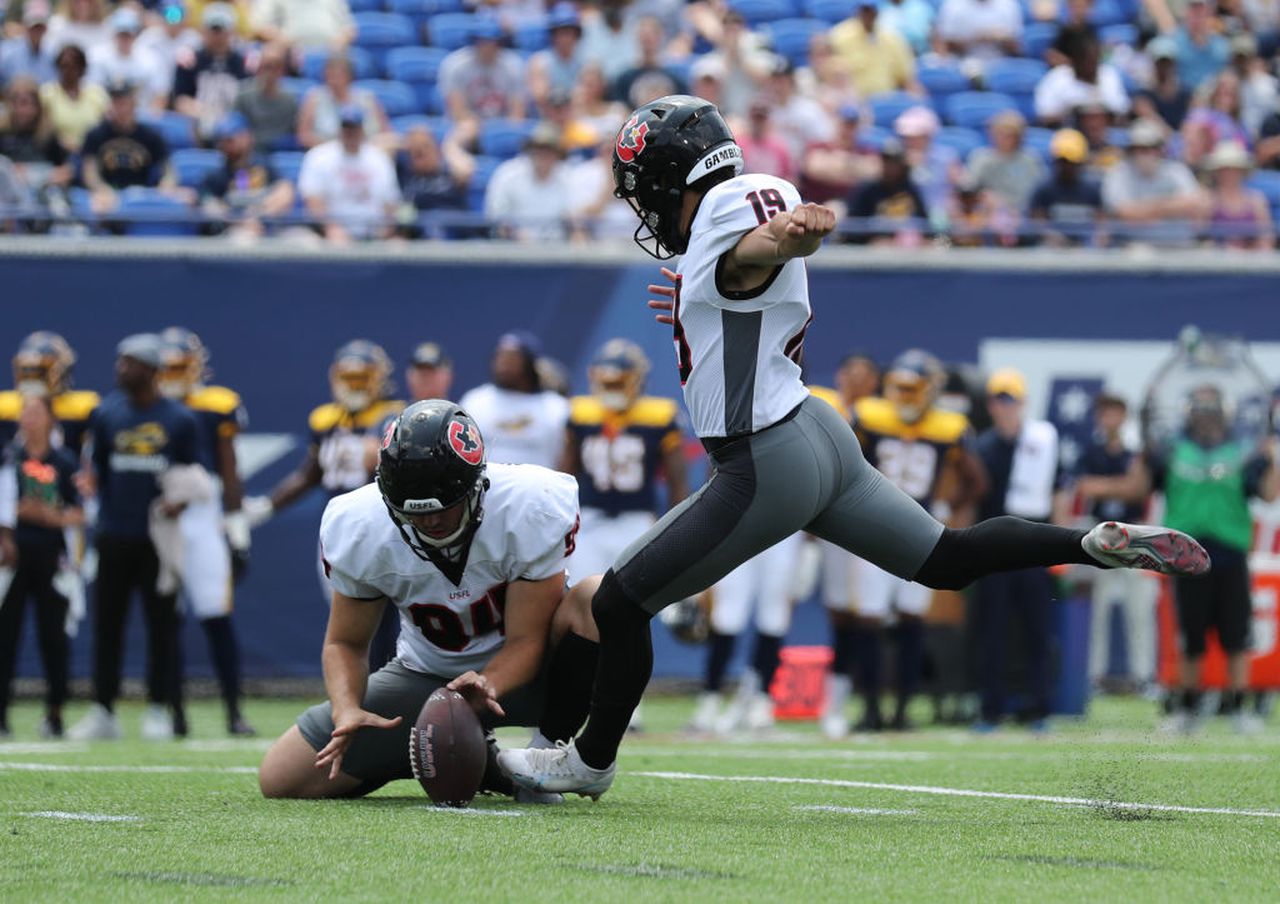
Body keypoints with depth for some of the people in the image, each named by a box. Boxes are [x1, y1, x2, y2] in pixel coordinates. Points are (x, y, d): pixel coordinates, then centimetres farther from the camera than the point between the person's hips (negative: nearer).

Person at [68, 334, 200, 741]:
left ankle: (160, 709, 10)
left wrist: (179, 501, -13)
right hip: (115, 535, 2)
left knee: (162, 624, 2)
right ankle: (102, 711, 9)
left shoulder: (179, 420, -2)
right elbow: (96, 470, 14)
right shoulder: (106, 414, 4)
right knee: (107, 624, 3)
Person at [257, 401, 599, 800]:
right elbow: (344, 643, -6)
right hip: (424, 676, 3)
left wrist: (487, 685, -44)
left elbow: (525, 640, -21)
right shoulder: (361, 529, -19)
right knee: (281, 779, -9)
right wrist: (347, 710, -27)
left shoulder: (530, 508, -26)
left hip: (515, 673, -3)